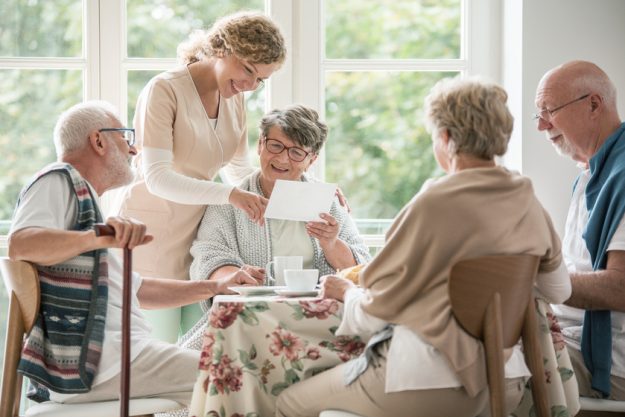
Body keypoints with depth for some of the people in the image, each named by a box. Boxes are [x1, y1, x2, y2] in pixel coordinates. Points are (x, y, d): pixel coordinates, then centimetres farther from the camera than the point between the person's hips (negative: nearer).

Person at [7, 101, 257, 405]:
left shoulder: (82, 196, 28)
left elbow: (135, 290, 30)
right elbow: (19, 245, -24)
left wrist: (212, 288, 23)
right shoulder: (59, 180, -2)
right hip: (92, 361, -11)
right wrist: (98, 238, -37)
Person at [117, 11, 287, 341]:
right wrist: (229, 195, -36)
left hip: (201, 236, 7)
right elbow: (157, 177, -24)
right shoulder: (165, 90, -14)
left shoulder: (235, 99, 8)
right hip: (154, 236, -7)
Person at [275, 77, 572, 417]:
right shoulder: (529, 204, 2)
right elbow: (559, 291, 19)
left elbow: (374, 312, -10)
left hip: (429, 384, -8)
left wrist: (347, 292, 11)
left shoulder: (435, 203, -16)